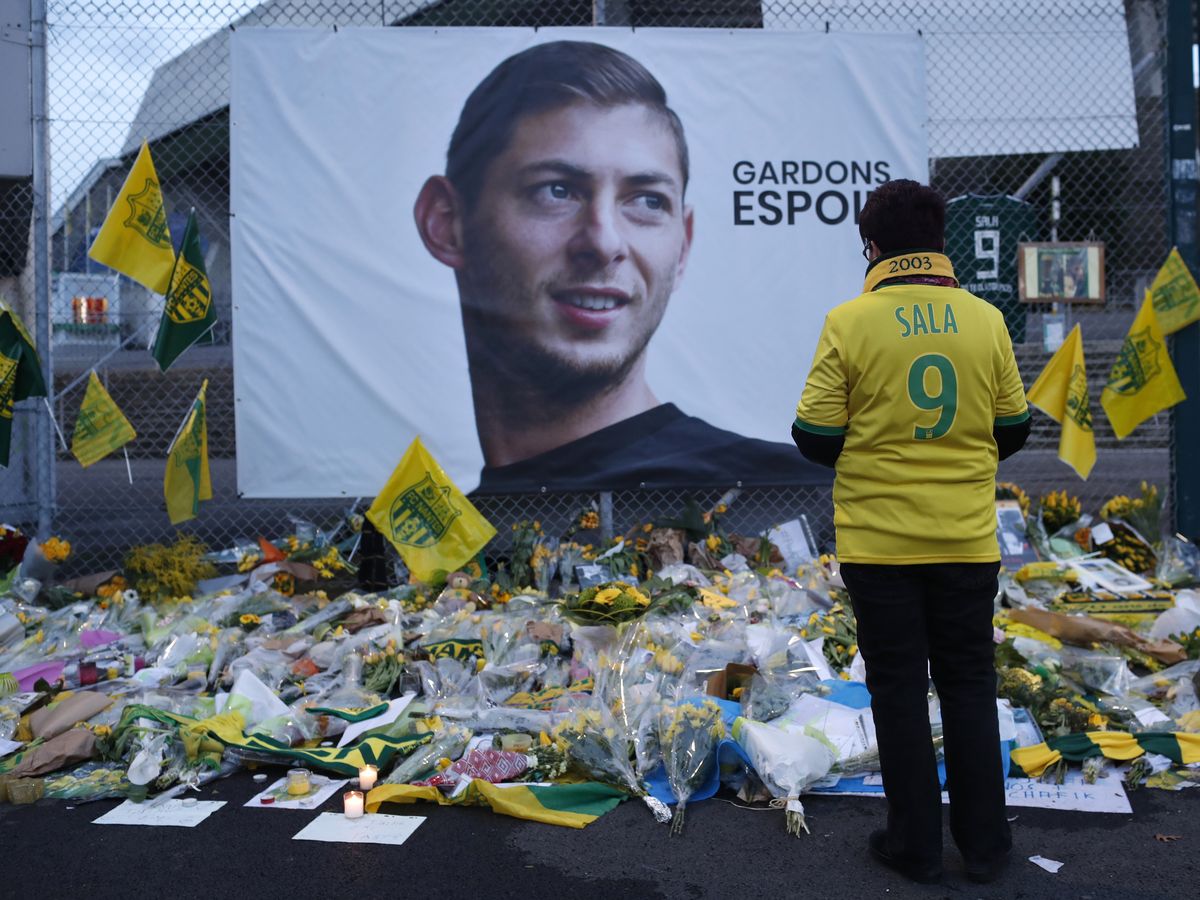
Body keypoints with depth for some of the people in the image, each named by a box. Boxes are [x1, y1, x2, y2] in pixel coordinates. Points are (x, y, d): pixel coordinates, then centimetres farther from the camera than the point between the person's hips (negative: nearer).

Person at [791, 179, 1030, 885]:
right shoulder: (986, 318, -2)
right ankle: (985, 844, 26)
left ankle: (916, 845, 21)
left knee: (900, 690, 10)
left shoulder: (849, 322, -11)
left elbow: (816, 438, -8)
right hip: (969, 541, 2)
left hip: (879, 542, -2)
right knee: (970, 687, 15)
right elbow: (1013, 430, 5)